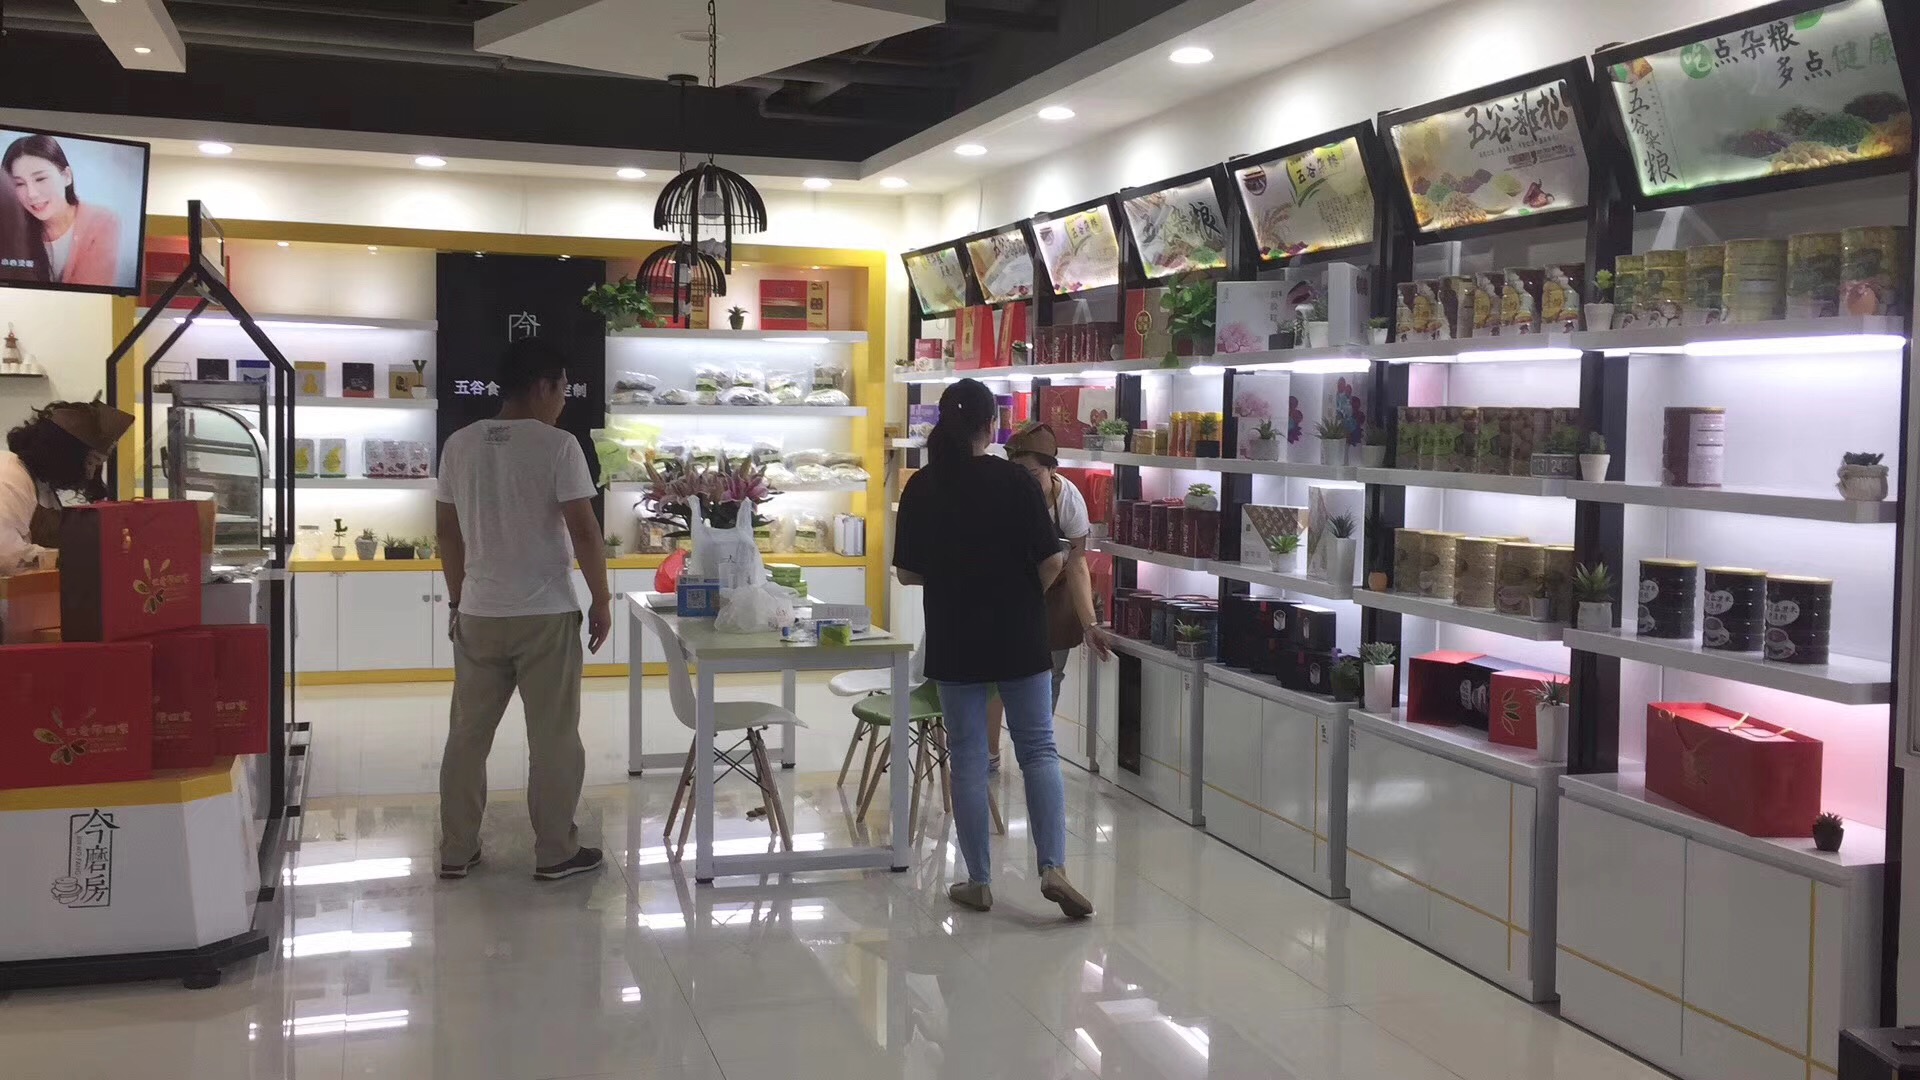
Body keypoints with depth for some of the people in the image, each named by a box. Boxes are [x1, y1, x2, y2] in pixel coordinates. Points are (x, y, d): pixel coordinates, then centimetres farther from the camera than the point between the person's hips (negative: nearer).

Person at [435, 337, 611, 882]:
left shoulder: (459, 444, 5)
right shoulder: (558, 446, -12)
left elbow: (448, 533, 10)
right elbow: (584, 531, -13)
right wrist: (602, 601, -3)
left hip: (478, 614, 5)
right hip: (545, 615, -5)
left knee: (467, 735, 13)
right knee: (553, 739, 5)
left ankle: (456, 851, 20)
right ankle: (555, 853, 13)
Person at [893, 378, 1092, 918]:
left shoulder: (921, 488, -3)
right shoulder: (1016, 480, -9)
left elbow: (907, 572, 2)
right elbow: (1051, 560, -10)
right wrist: (1028, 592, 9)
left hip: (954, 642, 2)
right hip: (1020, 639, -1)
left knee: (968, 757, 8)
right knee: (1038, 750, 8)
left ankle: (978, 881, 12)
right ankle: (1053, 867, -4)